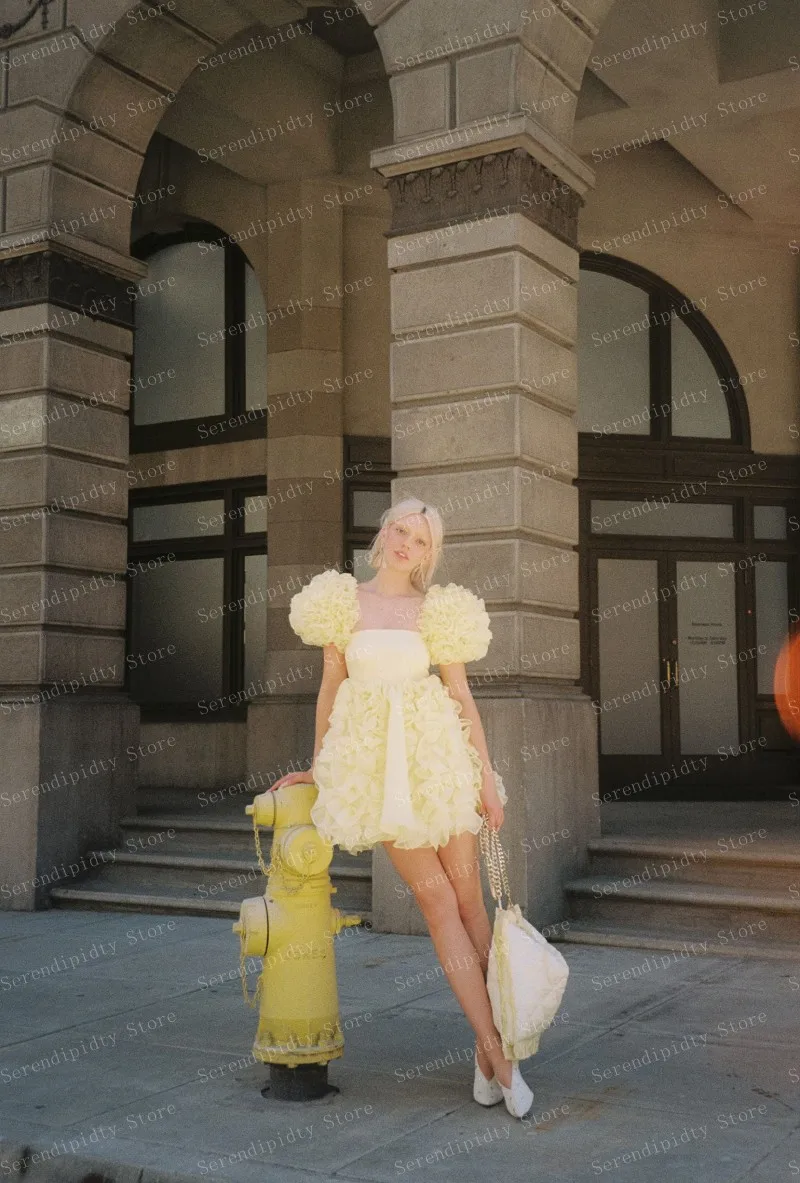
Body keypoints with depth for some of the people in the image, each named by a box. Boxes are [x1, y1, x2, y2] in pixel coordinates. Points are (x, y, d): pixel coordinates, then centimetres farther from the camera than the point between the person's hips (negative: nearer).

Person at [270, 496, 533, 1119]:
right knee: (437, 900, -5)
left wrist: (487, 776, 0)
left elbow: (462, 696, 5)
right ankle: (497, 1051, -2)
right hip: (374, 763, -1)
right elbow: (331, 688, 12)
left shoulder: (438, 610, 6)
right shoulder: (345, 601, 6)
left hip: (436, 757, 1)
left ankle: (488, 1049, 10)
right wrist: (316, 766, 16)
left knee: (470, 899, 0)